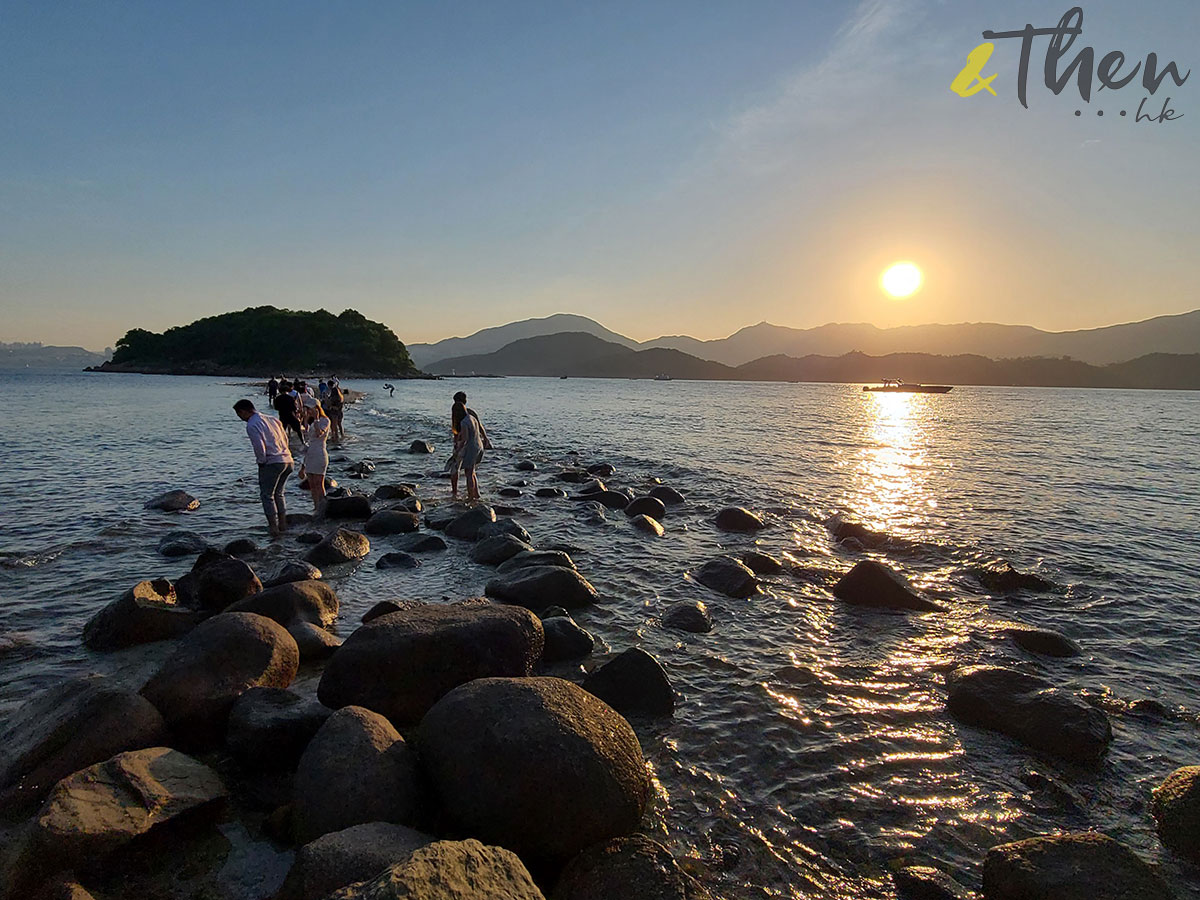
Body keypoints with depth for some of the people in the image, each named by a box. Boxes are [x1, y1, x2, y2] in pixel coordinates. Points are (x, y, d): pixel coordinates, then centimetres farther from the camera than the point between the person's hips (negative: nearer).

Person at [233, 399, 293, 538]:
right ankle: (283, 525, 20)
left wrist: (261, 462, -2)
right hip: (287, 460, 8)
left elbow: (259, 447, -16)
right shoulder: (272, 419, 16)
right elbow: (286, 439, 18)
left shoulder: (252, 425, -8)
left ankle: (273, 528, 3)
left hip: (272, 463, -8)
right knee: (278, 493, 19)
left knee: (267, 495, 5)